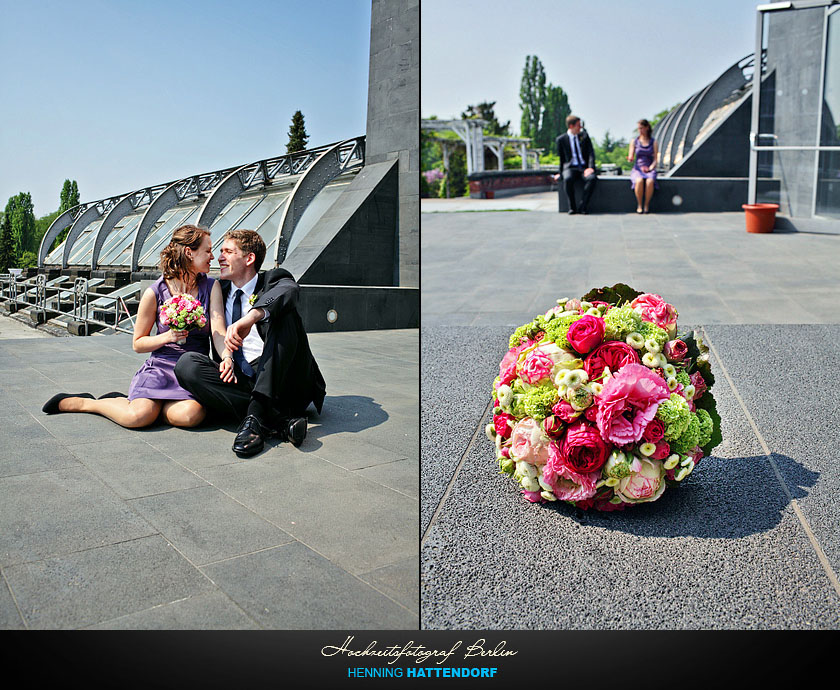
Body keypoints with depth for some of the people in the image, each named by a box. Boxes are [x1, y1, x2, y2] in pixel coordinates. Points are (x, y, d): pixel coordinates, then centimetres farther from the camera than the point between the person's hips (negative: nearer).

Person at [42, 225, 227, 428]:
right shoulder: (154, 293, -2)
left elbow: (219, 332, -10)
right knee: (139, 416, -28)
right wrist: (166, 337, -14)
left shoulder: (211, 287, 3)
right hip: (160, 366, -1)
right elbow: (138, 344, 6)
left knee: (191, 415, -31)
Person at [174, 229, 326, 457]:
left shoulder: (274, 280, 4)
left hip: (281, 383, -4)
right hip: (240, 381, 4)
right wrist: (225, 357, -9)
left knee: (284, 315, -24)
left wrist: (252, 316, -41)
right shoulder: (220, 291, 18)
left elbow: (289, 290, -21)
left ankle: (256, 413, -35)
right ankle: (278, 420, -29)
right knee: (187, 364, -20)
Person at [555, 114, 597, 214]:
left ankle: (583, 206, -27)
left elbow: (591, 153, 3)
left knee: (592, 178, -33)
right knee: (567, 179, -37)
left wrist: (590, 167, -13)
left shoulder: (584, 136, 12)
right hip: (570, 167, -1)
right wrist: (561, 173, 7)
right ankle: (572, 207, -24)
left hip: (584, 167, 2)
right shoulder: (561, 139, 6)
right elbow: (561, 158, 14)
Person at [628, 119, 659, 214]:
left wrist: (650, 168, -14)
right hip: (637, 169, 0)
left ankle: (647, 205, -19)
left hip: (650, 169, 0)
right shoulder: (634, 141, 10)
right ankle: (639, 205, -20)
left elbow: (655, 159, 4)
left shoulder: (653, 142, 7)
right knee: (639, 181, -37)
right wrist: (630, 158, -20)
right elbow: (630, 157, 4)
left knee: (650, 182, -36)